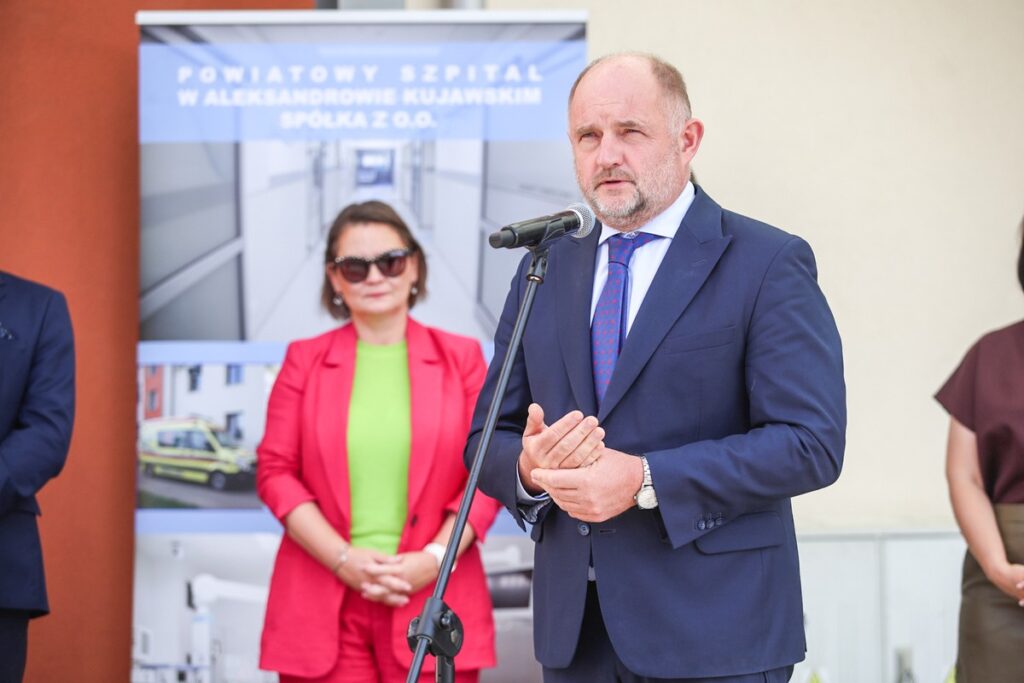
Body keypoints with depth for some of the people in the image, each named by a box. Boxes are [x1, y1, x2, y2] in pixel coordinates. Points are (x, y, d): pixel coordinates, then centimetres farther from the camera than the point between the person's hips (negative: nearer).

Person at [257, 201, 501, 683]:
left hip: (432, 600, 0)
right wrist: (345, 561, -9)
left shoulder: (460, 357, 8)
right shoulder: (305, 360, 8)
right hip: (324, 608, 0)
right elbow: (275, 471, 3)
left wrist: (436, 557, -9)